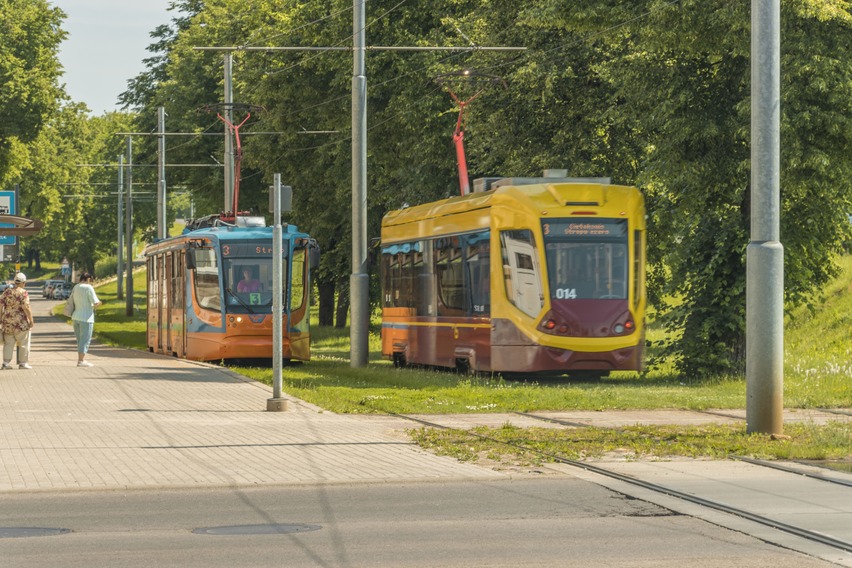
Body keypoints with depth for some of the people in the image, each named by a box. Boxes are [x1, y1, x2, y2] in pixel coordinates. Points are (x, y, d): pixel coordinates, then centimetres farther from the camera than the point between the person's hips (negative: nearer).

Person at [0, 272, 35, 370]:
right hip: (21, 322, -5)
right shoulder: (23, 293, -12)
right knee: (23, 343, 7)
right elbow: (26, 308, -17)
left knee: (8, 343, 11)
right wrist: (31, 320, -11)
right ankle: (23, 363, 9)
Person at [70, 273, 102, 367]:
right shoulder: (88, 288, -12)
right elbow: (95, 303, -16)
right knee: (85, 340, -2)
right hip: (86, 318, -7)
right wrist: (99, 303, 5)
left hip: (76, 317, 7)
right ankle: (81, 361, -3)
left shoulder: (75, 288, 9)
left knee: (80, 340, 15)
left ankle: (81, 359, 19)